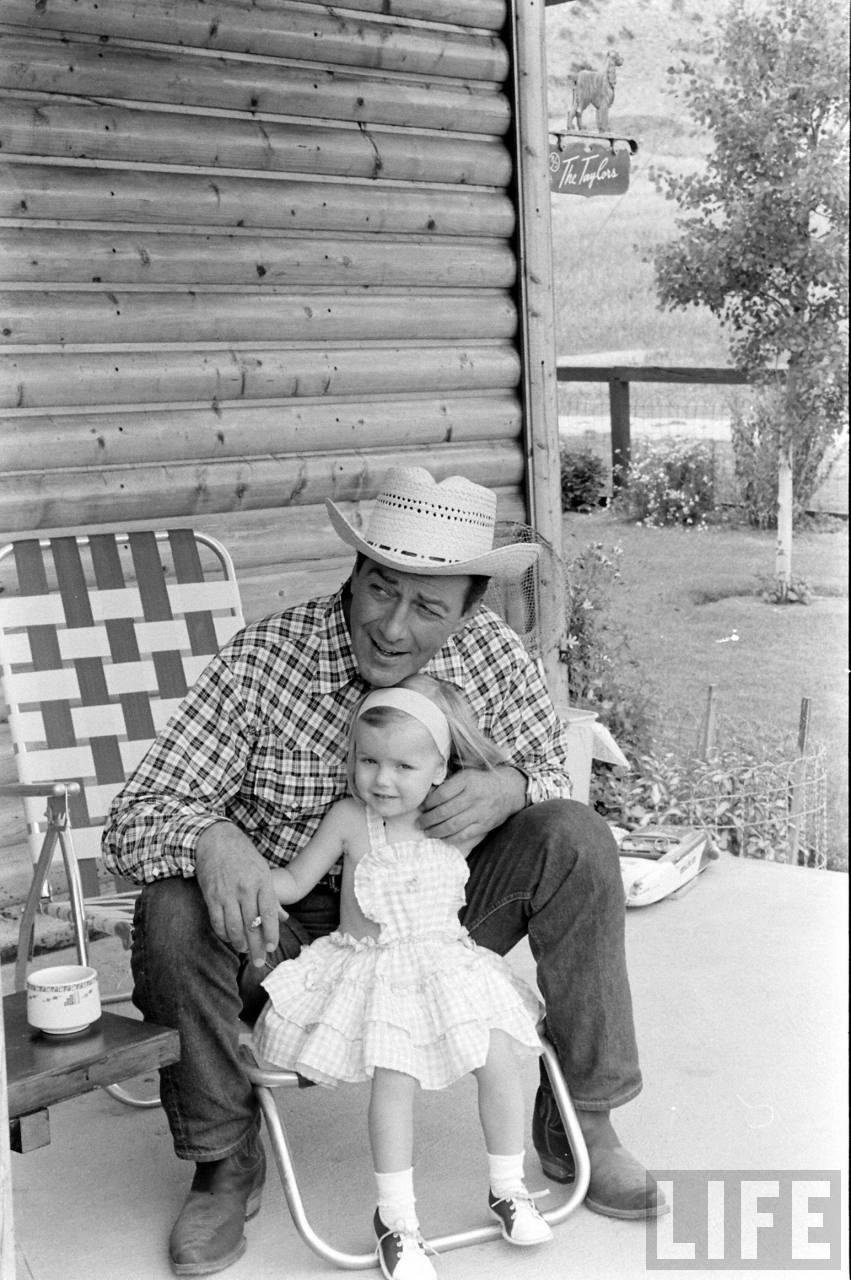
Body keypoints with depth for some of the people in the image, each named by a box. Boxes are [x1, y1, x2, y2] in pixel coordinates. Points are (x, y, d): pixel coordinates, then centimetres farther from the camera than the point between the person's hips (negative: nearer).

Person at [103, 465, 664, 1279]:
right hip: (293, 932, -2)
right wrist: (212, 839, -45)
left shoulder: (489, 651, -11)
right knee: (175, 912, -31)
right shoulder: (260, 662, -20)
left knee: (576, 839, -19)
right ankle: (225, 1164, -4)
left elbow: (554, 776, 2)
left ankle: (578, 1124, -2)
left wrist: (509, 785, -25)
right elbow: (133, 822, -20)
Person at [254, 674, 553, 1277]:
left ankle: (508, 1188, 9)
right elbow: (293, 882, 1)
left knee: (500, 1059, -12)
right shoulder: (349, 820, -5)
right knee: (394, 1078, -21)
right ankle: (396, 1216, -6)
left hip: (448, 963, 2)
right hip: (372, 970, -2)